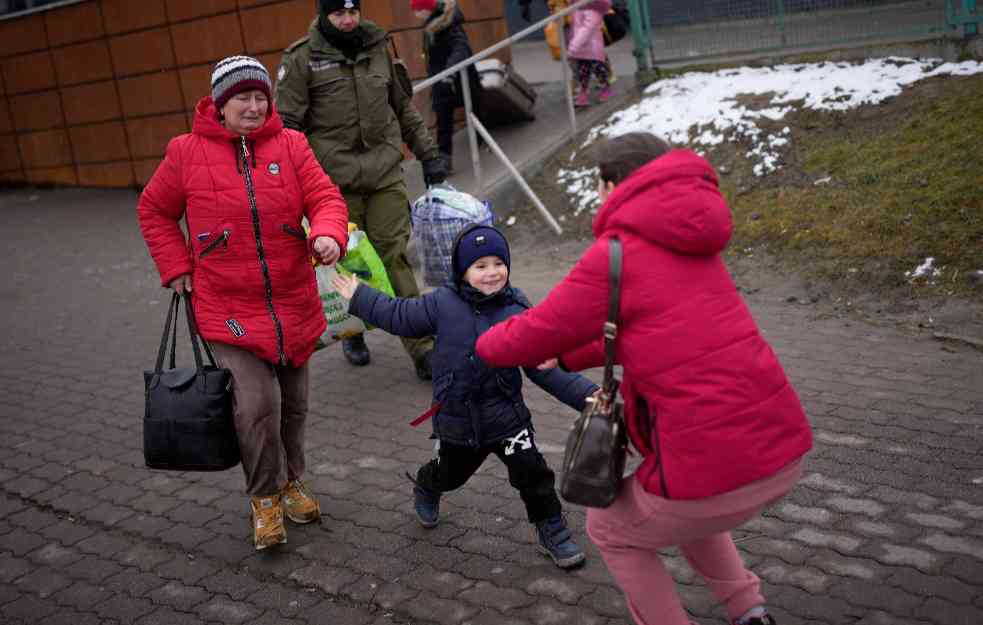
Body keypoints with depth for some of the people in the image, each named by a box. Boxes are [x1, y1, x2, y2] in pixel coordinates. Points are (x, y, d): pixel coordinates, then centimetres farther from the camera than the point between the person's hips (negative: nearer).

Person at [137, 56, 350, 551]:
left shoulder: (290, 145, -1)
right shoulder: (187, 152, -3)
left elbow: (325, 196, -8)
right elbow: (154, 211, 9)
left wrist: (327, 233, -29)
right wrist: (176, 267, 0)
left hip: (292, 303, 3)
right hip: (228, 308, -2)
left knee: (293, 404, 15)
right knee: (256, 405, -12)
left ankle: (290, 481, 40)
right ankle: (264, 497, 12)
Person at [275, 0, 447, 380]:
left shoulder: (378, 47, 10)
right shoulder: (302, 59, -3)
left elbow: (404, 107, 18)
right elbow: (287, 124, -4)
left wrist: (428, 155, 16)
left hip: (386, 173, 2)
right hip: (337, 180, -2)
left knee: (395, 256, -1)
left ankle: (422, 348, 2)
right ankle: (352, 331, 32)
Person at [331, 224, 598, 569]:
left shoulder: (518, 311, -9)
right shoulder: (443, 304, -8)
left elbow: (544, 369, -7)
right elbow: (400, 316, 8)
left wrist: (588, 394, -16)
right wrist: (359, 296, 15)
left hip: (506, 415, -1)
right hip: (457, 421, 1)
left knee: (532, 472, -7)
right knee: (448, 475, 21)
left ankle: (552, 530, 18)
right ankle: (425, 488, 57)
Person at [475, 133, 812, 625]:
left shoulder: (615, 254, -8)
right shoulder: (689, 243, 16)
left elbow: (533, 335, 0)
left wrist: (484, 344, 22)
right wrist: (568, 358, 34)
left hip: (717, 467, -7)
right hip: (783, 446, 8)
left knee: (610, 528, 22)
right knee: (682, 506, 37)